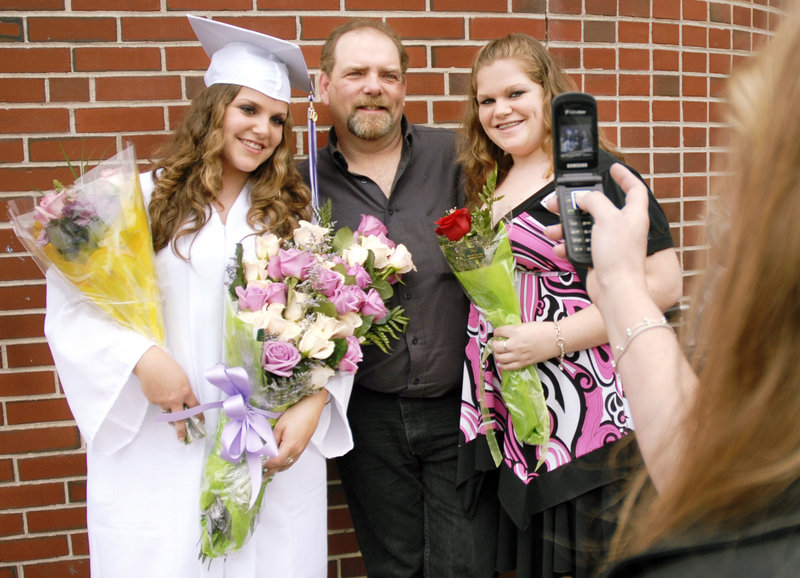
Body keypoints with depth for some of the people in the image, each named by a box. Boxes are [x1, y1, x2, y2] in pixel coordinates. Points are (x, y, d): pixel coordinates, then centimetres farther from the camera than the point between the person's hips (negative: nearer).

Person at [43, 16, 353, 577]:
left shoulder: (295, 211, 7)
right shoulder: (140, 200, 1)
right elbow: (73, 304, -3)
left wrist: (313, 404, -10)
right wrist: (141, 357, -17)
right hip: (157, 452, -1)